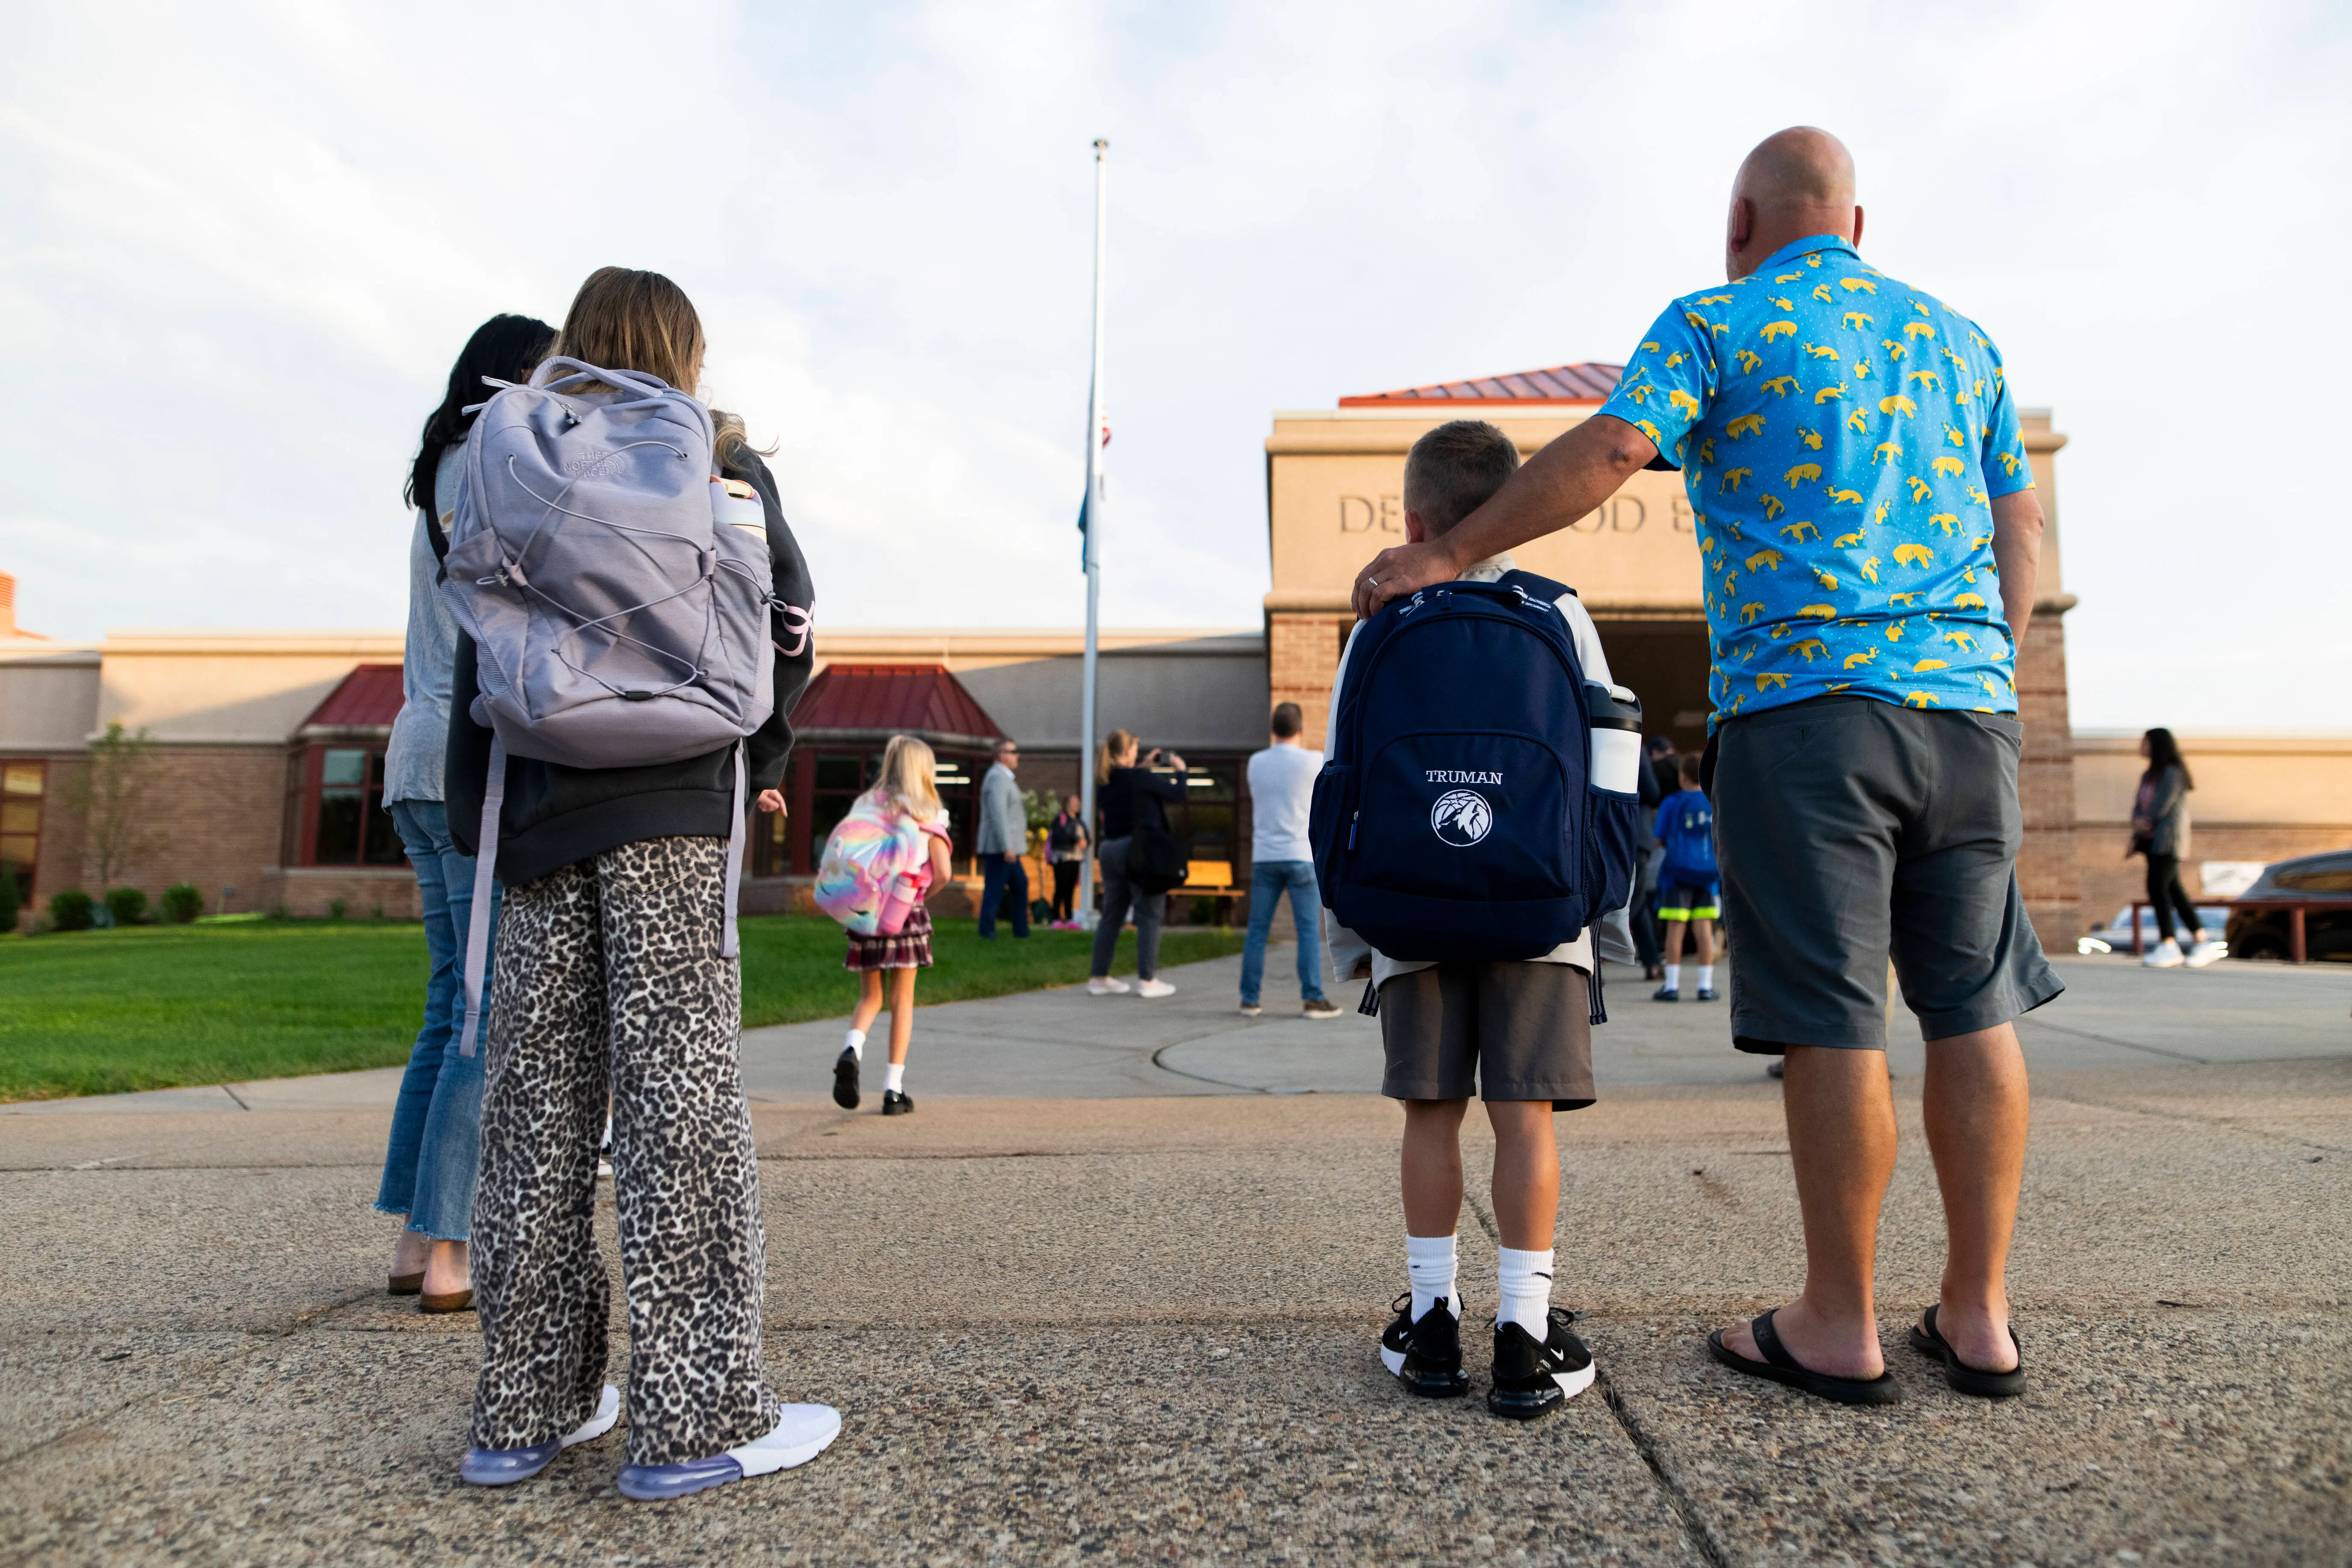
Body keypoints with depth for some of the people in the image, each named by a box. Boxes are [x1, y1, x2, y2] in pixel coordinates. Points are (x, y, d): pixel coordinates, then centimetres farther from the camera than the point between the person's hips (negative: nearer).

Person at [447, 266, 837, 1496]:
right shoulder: (717, 460, 7)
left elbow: (479, 656, 11)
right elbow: (787, 623, 2)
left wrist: (474, 823, 12)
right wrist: (763, 759, 14)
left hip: (539, 814, 4)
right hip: (671, 809, -4)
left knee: (537, 1106, 7)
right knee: (681, 1099, -4)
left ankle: (528, 1406, 17)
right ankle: (697, 1418, 1)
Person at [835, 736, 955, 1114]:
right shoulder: (928, 816, -3)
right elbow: (943, 872, -11)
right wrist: (921, 894, 6)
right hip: (908, 913, -3)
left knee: (870, 997, 17)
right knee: (902, 1000, 8)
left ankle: (852, 1049, -12)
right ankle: (894, 1089, 9)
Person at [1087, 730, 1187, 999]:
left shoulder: (1105, 783, 6)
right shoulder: (1140, 778, -14)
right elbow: (1178, 793, -6)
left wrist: (1146, 768, 23)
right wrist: (1180, 770, 10)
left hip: (1111, 850, 7)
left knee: (1112, 916, 13)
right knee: (1149, 917, 1)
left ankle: (1099, 979, 15)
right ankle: (1147, 980, 1)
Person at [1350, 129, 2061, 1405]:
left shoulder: (1717, 323, 5)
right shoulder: (1957, 336, 22)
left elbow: (1606, 452, -11)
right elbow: (2020, 521, 21)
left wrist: (1447, 556, -6)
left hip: (1804, 698, -6)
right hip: (1969, 701, 6)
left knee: (1831, 1020, -3)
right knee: (1974, 1012, 8)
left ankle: (1839, 1327, 8)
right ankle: (1977, 1316, 17)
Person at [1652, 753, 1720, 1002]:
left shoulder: (1671, 804, -4)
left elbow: (1659, 839, -3)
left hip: (1678, 870, -3)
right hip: (1708, 871, 3)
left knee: (1675, 928, -1)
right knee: (1703, 928, 6)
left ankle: (1672, 985, 1)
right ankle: (1706, 986, 8)